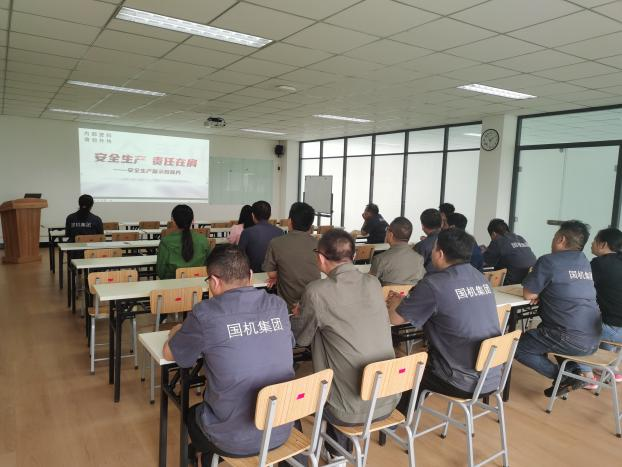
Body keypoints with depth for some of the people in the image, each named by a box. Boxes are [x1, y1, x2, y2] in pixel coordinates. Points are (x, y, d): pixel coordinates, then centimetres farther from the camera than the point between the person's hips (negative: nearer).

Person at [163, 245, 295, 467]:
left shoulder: (205, 313, -18)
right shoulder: (278, 305, -6)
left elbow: (169, 354, 0)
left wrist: (178, 333, 22)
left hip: (234, 442, -4)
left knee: (192, 413, 29)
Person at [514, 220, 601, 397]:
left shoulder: (549, 261, -11)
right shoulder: (585, 262, 13)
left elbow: (528, 294, -7)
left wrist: (540, 290, 12)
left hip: (571, 340, -8)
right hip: (594, 340, 8)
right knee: (543, 331, 32)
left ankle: (563, 377, 2)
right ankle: (575, 369, 13)